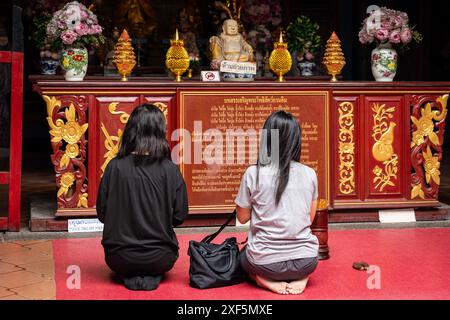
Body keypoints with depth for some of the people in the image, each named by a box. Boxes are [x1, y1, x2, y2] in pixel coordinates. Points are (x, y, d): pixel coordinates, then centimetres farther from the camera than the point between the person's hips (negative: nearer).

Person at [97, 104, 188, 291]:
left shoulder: (115, 167, -10)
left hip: (119, 259, 0)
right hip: (159, 259, 0)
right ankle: (152, 276, 4)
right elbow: (179, 217, -5)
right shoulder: (170, 170, -11)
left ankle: (129, 276, 5)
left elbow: (101, 214, -2)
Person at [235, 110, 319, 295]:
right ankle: (300, 278, 5)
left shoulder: (254, 173, -9)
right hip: (306, 262, 2)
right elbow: (310, 218, 10)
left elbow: (242, 218, 4)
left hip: (265, 262, -2)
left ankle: (267, 281, 1)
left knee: (244, 257, 33)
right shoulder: (309, 174, -2)